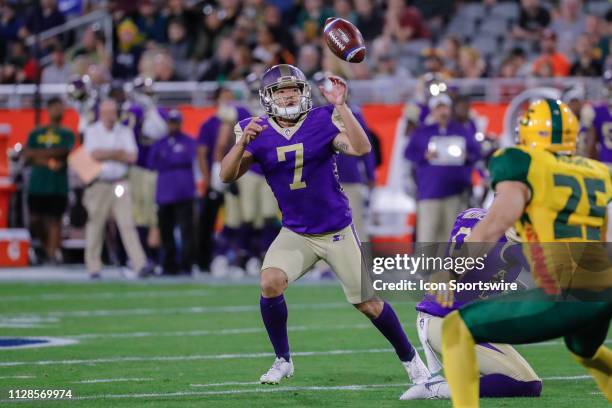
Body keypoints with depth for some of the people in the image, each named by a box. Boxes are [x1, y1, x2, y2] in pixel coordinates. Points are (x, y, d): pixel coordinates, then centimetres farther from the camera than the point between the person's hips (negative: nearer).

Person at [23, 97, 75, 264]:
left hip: (57, 186, -3)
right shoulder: (36, 134, 15)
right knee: (35, 220, 1)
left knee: (54, 219, -7)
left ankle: (53, 252, -5)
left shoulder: (67, 134, 8)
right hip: (36, 184, 3)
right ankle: (47, 247, 19)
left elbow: (64, 152, -10)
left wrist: (38, 153, -8)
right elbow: (27, 156, 4)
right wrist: (48, 162, -10)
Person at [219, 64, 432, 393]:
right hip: (295, 234, 2)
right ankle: (282, 361, -3)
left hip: (337, 231, -2)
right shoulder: (259, 132, -6)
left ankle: (410, 359, 25)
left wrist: (340, 106, -33)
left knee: (368, 304, 2)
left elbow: (361, 148, -27)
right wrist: (243, 142, -29)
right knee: (270, 282, -23)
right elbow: (227, 175, -13)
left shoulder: (322, 121, -13)